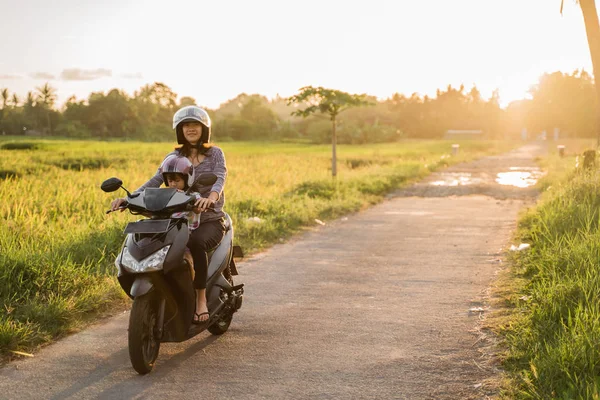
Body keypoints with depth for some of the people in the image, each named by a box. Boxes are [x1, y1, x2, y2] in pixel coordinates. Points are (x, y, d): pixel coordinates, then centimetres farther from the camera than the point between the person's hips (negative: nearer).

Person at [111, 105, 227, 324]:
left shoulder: (215, 154, 4)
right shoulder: (174, 157, 12)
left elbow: (220, 178, -15)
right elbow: (155, 181, -1)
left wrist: (211, 197, -40)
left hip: (210, 219, -3)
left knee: (196, 242, -38)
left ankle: (201, 299, -27)